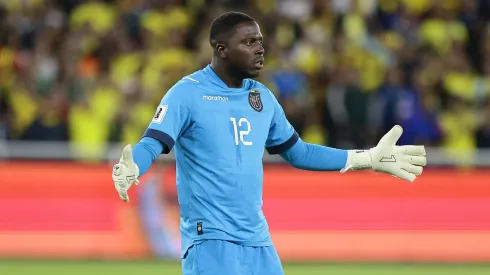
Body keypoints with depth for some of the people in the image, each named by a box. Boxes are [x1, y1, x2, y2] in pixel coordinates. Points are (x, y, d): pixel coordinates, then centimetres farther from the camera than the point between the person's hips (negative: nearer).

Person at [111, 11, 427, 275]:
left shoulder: (263, 97, 12)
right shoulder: (188, 93, -9)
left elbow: (296, 152, 23)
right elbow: (152, 144, -18)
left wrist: (368, 158, 22)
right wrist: (129, 169, -42)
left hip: (258, 241, 7)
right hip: (210, 239, -7)